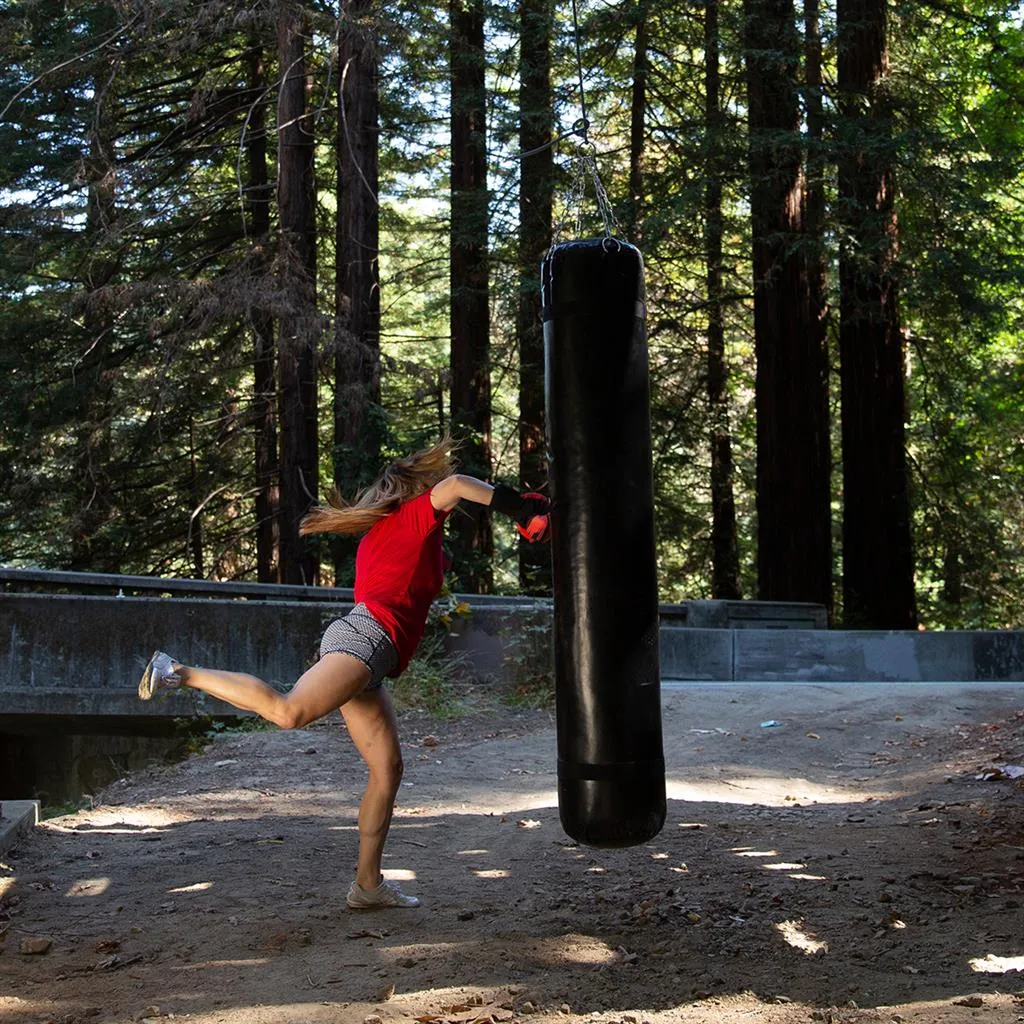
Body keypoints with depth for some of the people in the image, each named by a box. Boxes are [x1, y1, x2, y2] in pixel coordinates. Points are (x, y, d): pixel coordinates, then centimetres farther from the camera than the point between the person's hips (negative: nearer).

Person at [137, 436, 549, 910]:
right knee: (288, 712, -29)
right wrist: (515, 502, -8)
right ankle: (181, 672, -20)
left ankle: (368, 883, 7)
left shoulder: (378, 534, 32)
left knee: (387, 768, 7)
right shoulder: (418, 516, 8)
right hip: (366, 636, -10)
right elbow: (455, 486, -12)